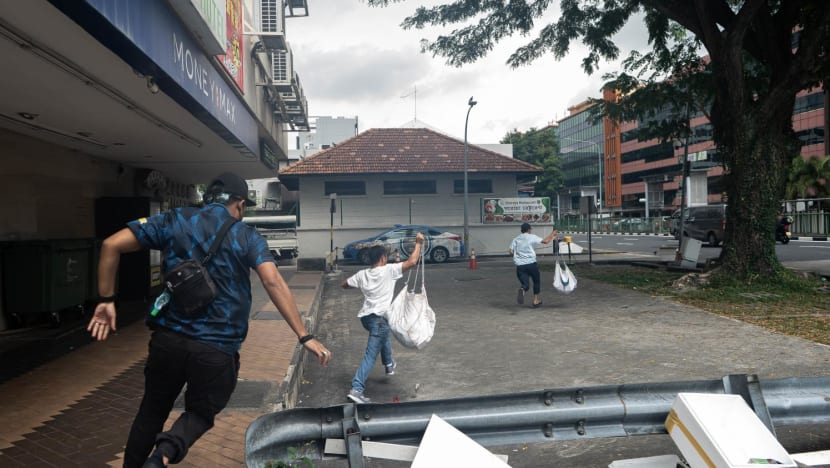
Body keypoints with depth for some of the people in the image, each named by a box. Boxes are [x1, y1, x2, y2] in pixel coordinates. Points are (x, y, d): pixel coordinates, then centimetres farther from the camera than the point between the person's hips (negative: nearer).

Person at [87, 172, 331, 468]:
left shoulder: (174, 221, 6)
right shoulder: (247, 236, 0)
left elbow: (112, 245, 1)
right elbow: (273, 282, -13)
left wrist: (106, 299, 7)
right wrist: (304, 337, -14)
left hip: (168, 339, 2)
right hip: (218, 348, -2)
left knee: (152, 411, 23)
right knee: (201, 412, 19)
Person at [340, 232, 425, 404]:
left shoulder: (362, 274, 7)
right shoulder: (388, 270, -9)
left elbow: (344, 284, 19)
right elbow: (412, 262, -12)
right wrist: (418, 243, -1)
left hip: (365, 316, 8)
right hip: (378, 317, -8)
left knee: (385, 331, 37)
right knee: (371, 355, -8)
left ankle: (389, 364, 49)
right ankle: (356, 389, -16)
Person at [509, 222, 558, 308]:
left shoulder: (516, 239, 12)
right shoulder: (532, 237, 1)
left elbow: (511, 251, 4)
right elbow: (545, 241, -6)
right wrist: (551, 237, 13)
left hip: (520, 265, 3)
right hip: (531, 263, -3)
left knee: (525, 284, 3)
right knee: (536, 281, 19)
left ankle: (522, 290, -33)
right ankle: (536, 300, 20)